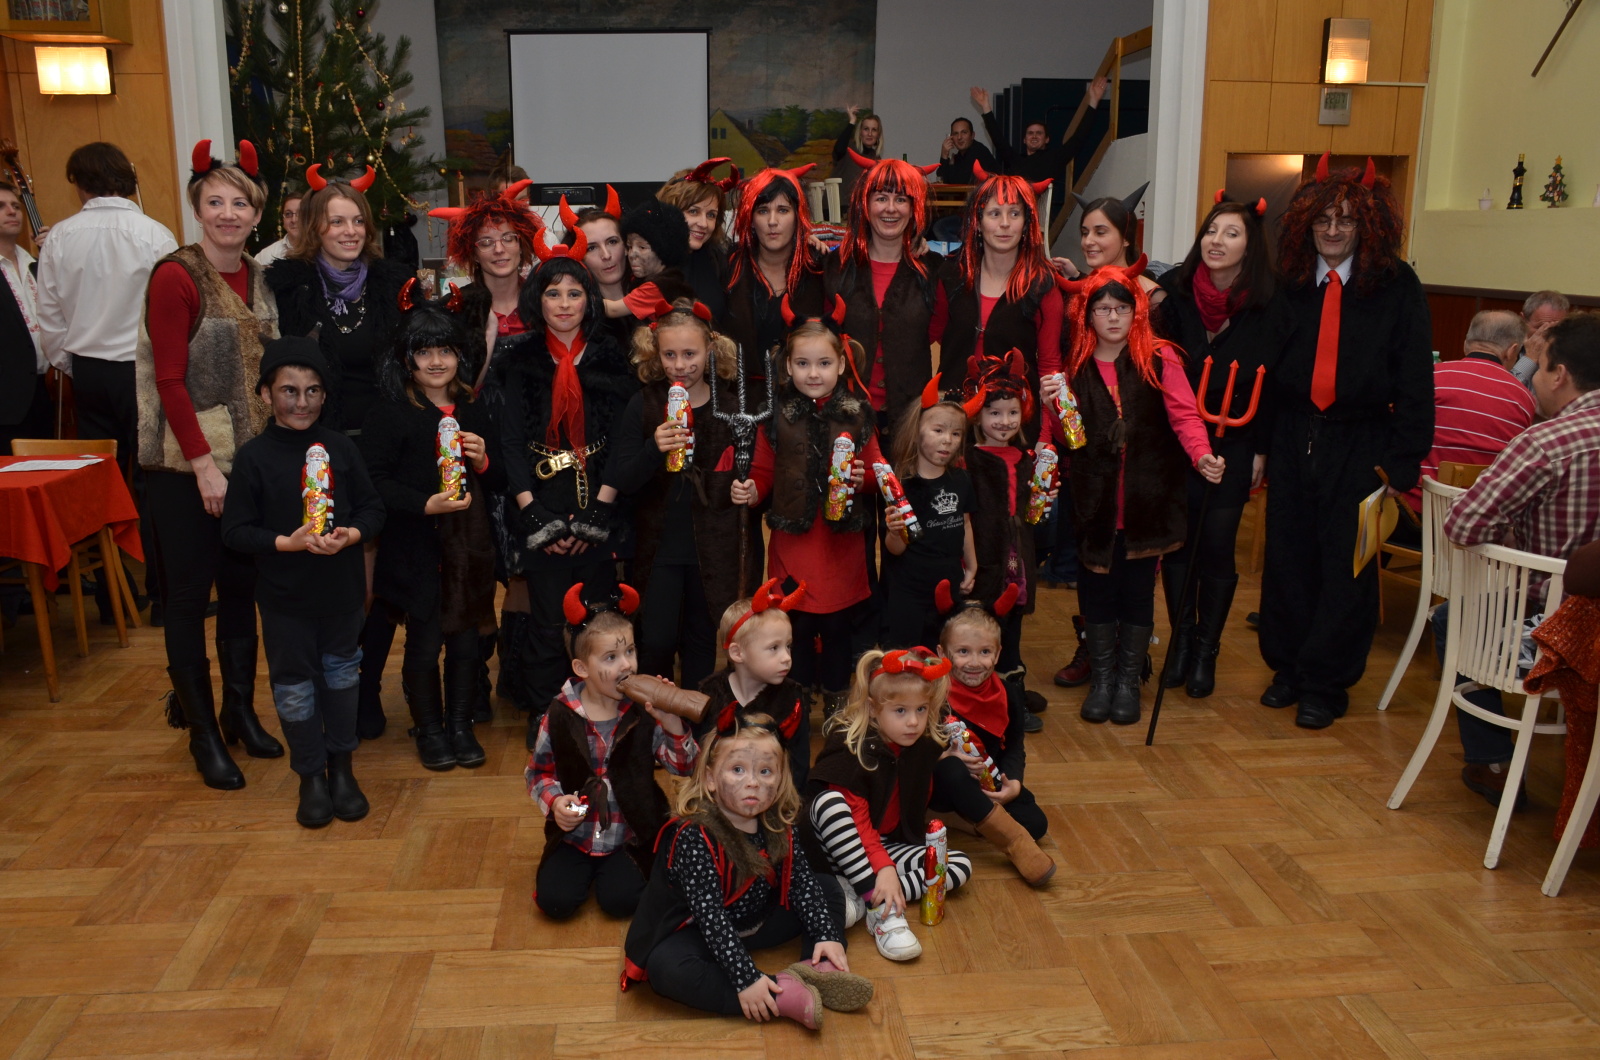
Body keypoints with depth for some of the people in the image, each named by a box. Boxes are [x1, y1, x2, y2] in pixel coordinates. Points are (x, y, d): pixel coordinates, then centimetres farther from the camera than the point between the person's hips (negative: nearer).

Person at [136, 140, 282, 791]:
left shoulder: (258, 279, 8)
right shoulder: (175, 277, -11)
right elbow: (170, 381, -14)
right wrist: (204, 462, -17)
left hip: (251, 457, 6)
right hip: (188, 465, -6)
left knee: (242, 588, 14)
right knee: (189, 596, 3)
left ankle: (240, 711, 28)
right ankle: (202, 731, 15)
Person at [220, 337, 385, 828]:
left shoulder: (340, 447, -3)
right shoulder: (254, 456, -9)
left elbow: (373, 507, 2)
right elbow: (235, 530, -8)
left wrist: (352, 534, -17)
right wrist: (286, 542, -21)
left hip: (342, 590, 2)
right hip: (285, 598, -2)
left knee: (341, 675, 15)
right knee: (294, 686, 8)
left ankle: (342, 768, 31)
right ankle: (311, 776, 26)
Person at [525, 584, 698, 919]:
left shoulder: (644, 713, -10)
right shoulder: (559, 716, -8)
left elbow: (683, 767, -13)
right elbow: (538, 771, 4)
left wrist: (671, 721, -29)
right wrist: (554, 801, -16)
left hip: (631, 835, -1)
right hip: (574, 832, 1)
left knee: (620, 900, -18)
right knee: (555, 901, -14)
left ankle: (614, 867, 17)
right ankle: (585, 866, 19)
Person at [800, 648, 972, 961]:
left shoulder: (927, 745, -3)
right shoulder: (852, 747, -21)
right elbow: (855, 821, -26)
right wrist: (883, 868, -36)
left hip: (890, 845, 6)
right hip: (837, 849, -6)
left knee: (961, 865, -13)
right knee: (828, 801, -35)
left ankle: (855, 894, -25)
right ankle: (883, 911, -37)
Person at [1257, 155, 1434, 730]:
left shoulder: (1398, 287, -2)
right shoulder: (1290, 285, 5)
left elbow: (1415, 380, -4)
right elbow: (1264, 364, 6)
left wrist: (1402, 460, -10)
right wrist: (1259, 443, -1)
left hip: (1359, 445, -2)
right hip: (1293, 439, 3)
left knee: (1346, 564, 2)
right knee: (1288, 557, 8)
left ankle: (1325, 683, 15)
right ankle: (1287, 667, 24)